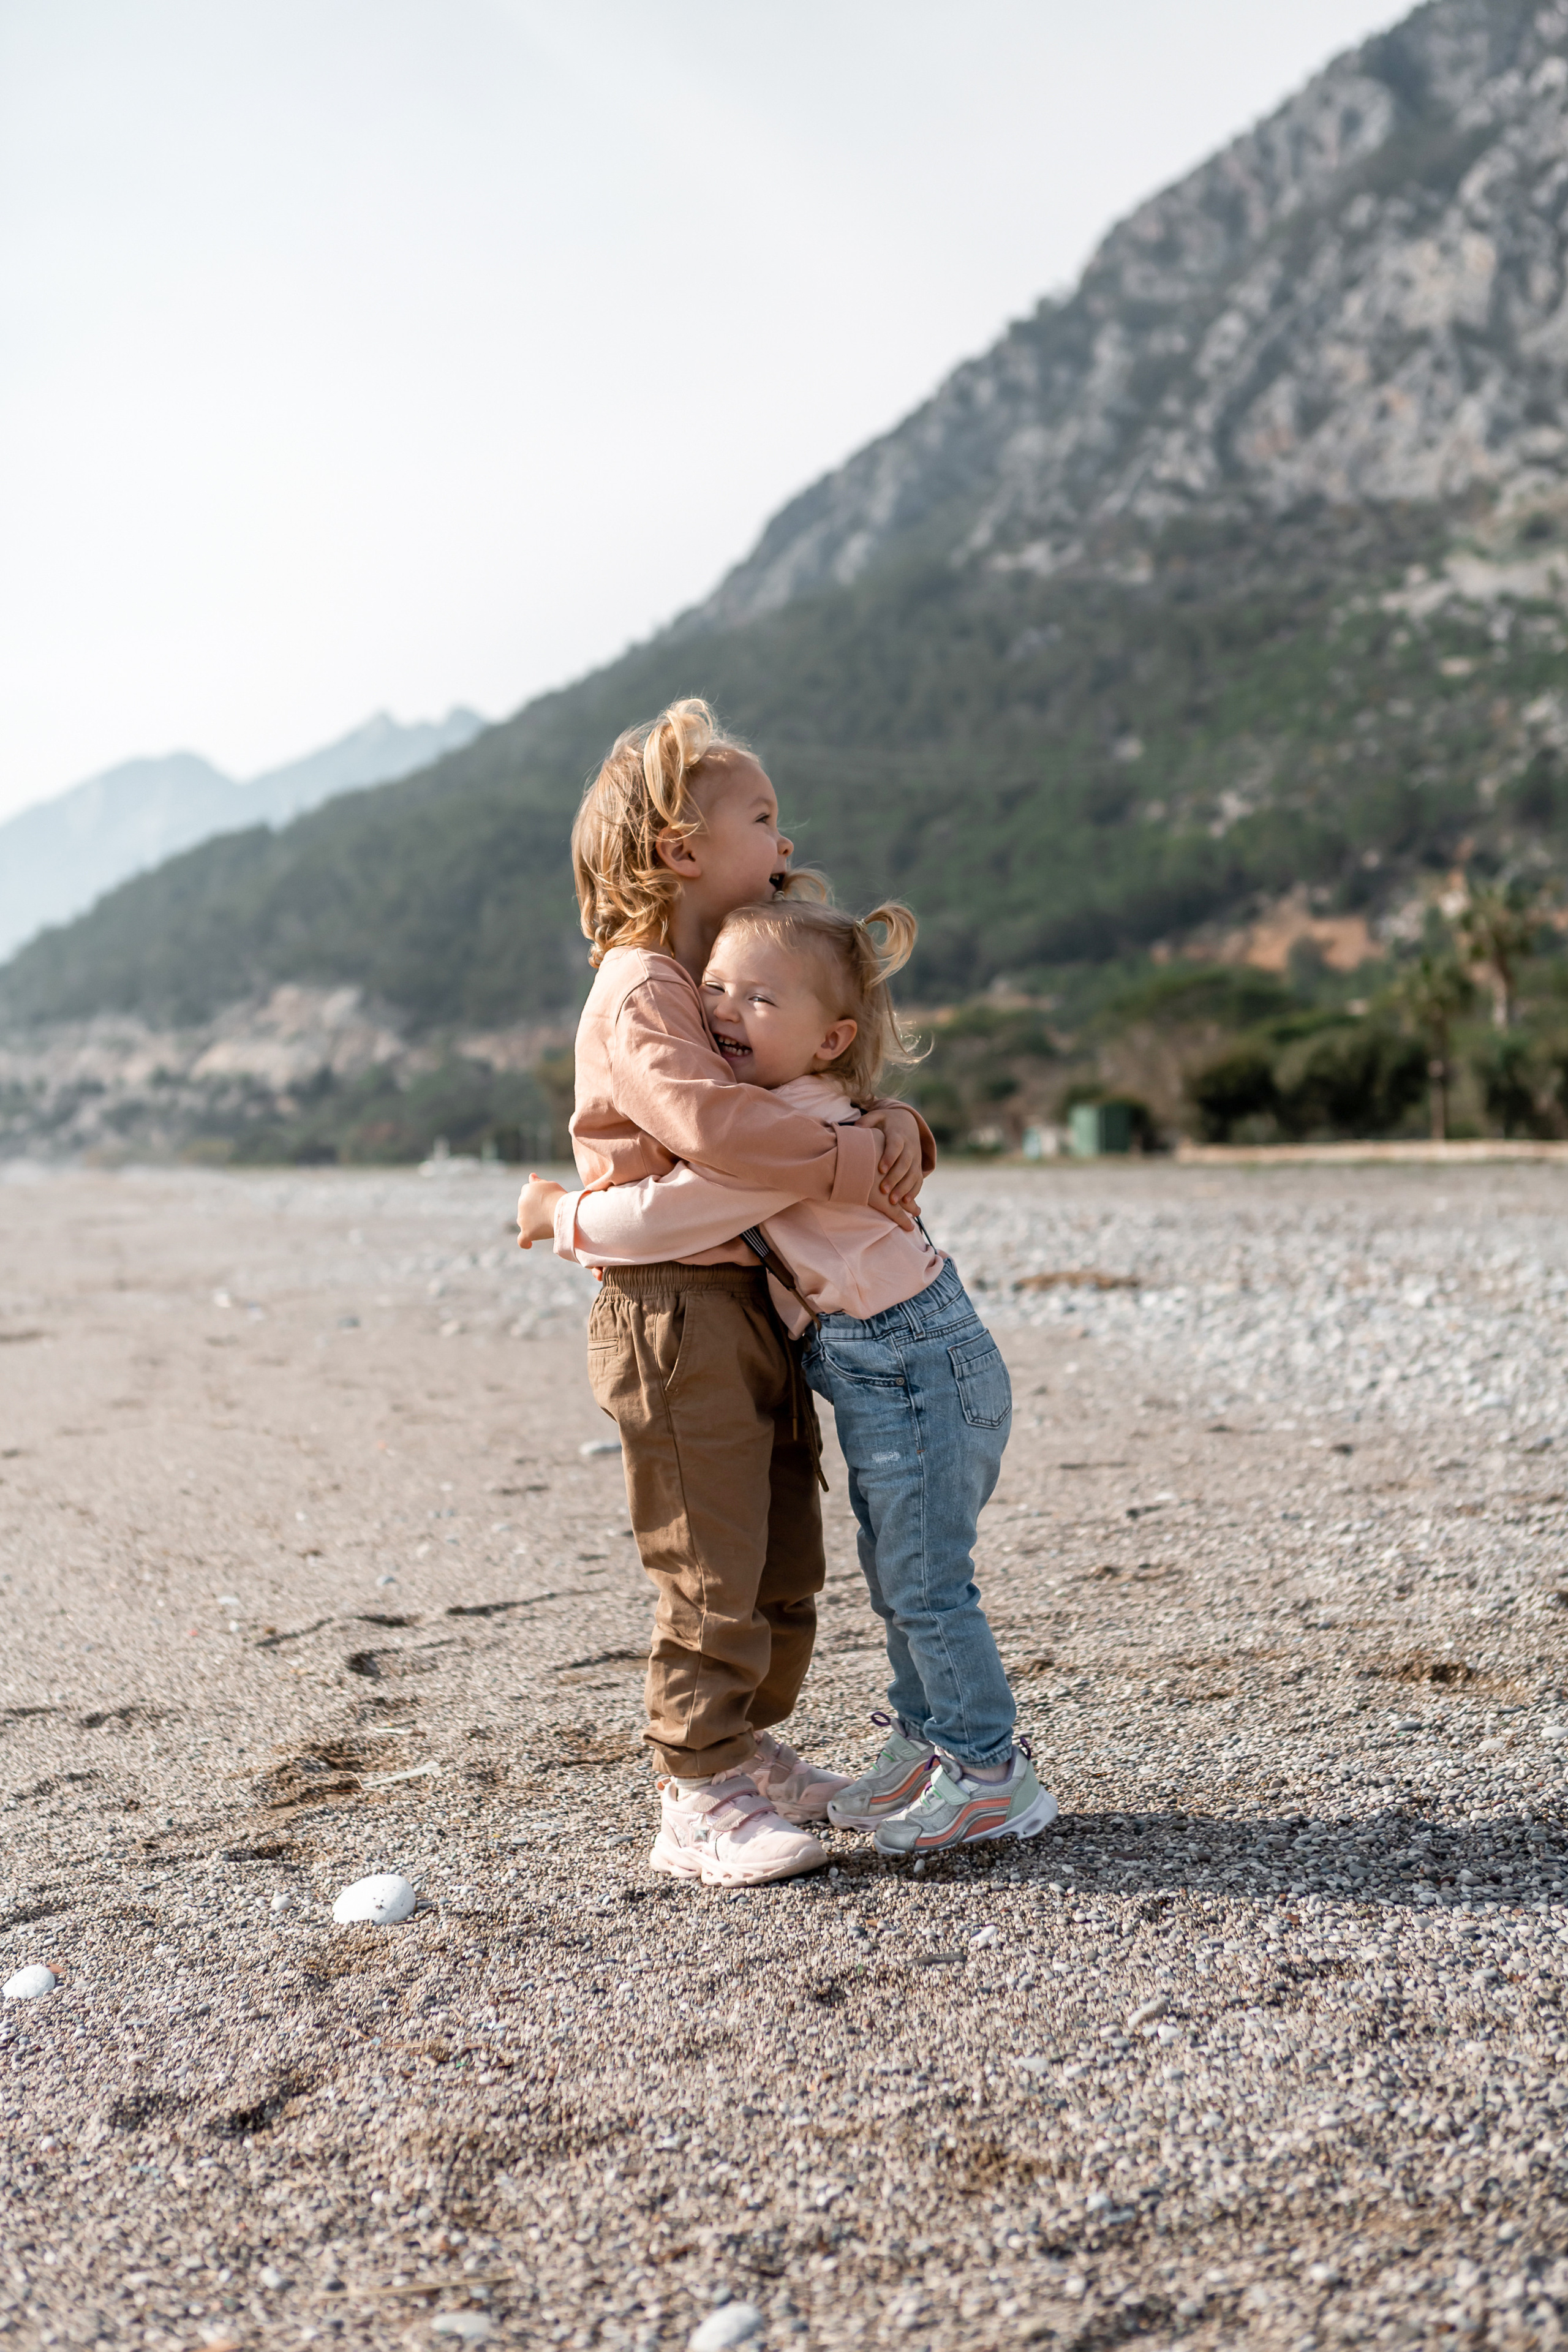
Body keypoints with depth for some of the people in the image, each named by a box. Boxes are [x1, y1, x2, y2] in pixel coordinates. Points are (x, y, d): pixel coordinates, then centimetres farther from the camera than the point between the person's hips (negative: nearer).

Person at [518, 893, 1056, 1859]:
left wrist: (564, 1216, -8)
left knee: (926, 1582, -1)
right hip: (887, 1370, 10)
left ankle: (992, 1773, 12)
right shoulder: (798, 1111, 9)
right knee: (898, 1573, 19)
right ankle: (927, 1743, 32)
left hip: (914, 1369, -10)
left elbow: (667, 1213, -24)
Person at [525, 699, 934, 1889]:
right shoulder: (640, 989, -14)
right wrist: (857, 1165, -26)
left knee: (787, 1561, 17)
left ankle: (748, 1746, 33)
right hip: (675, 1309, -9)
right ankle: (699, 1805, 5)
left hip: (758, 1303, 9)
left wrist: (898, 1130, -6)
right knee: (713, 1576, -5)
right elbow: (710, 1122, -31)